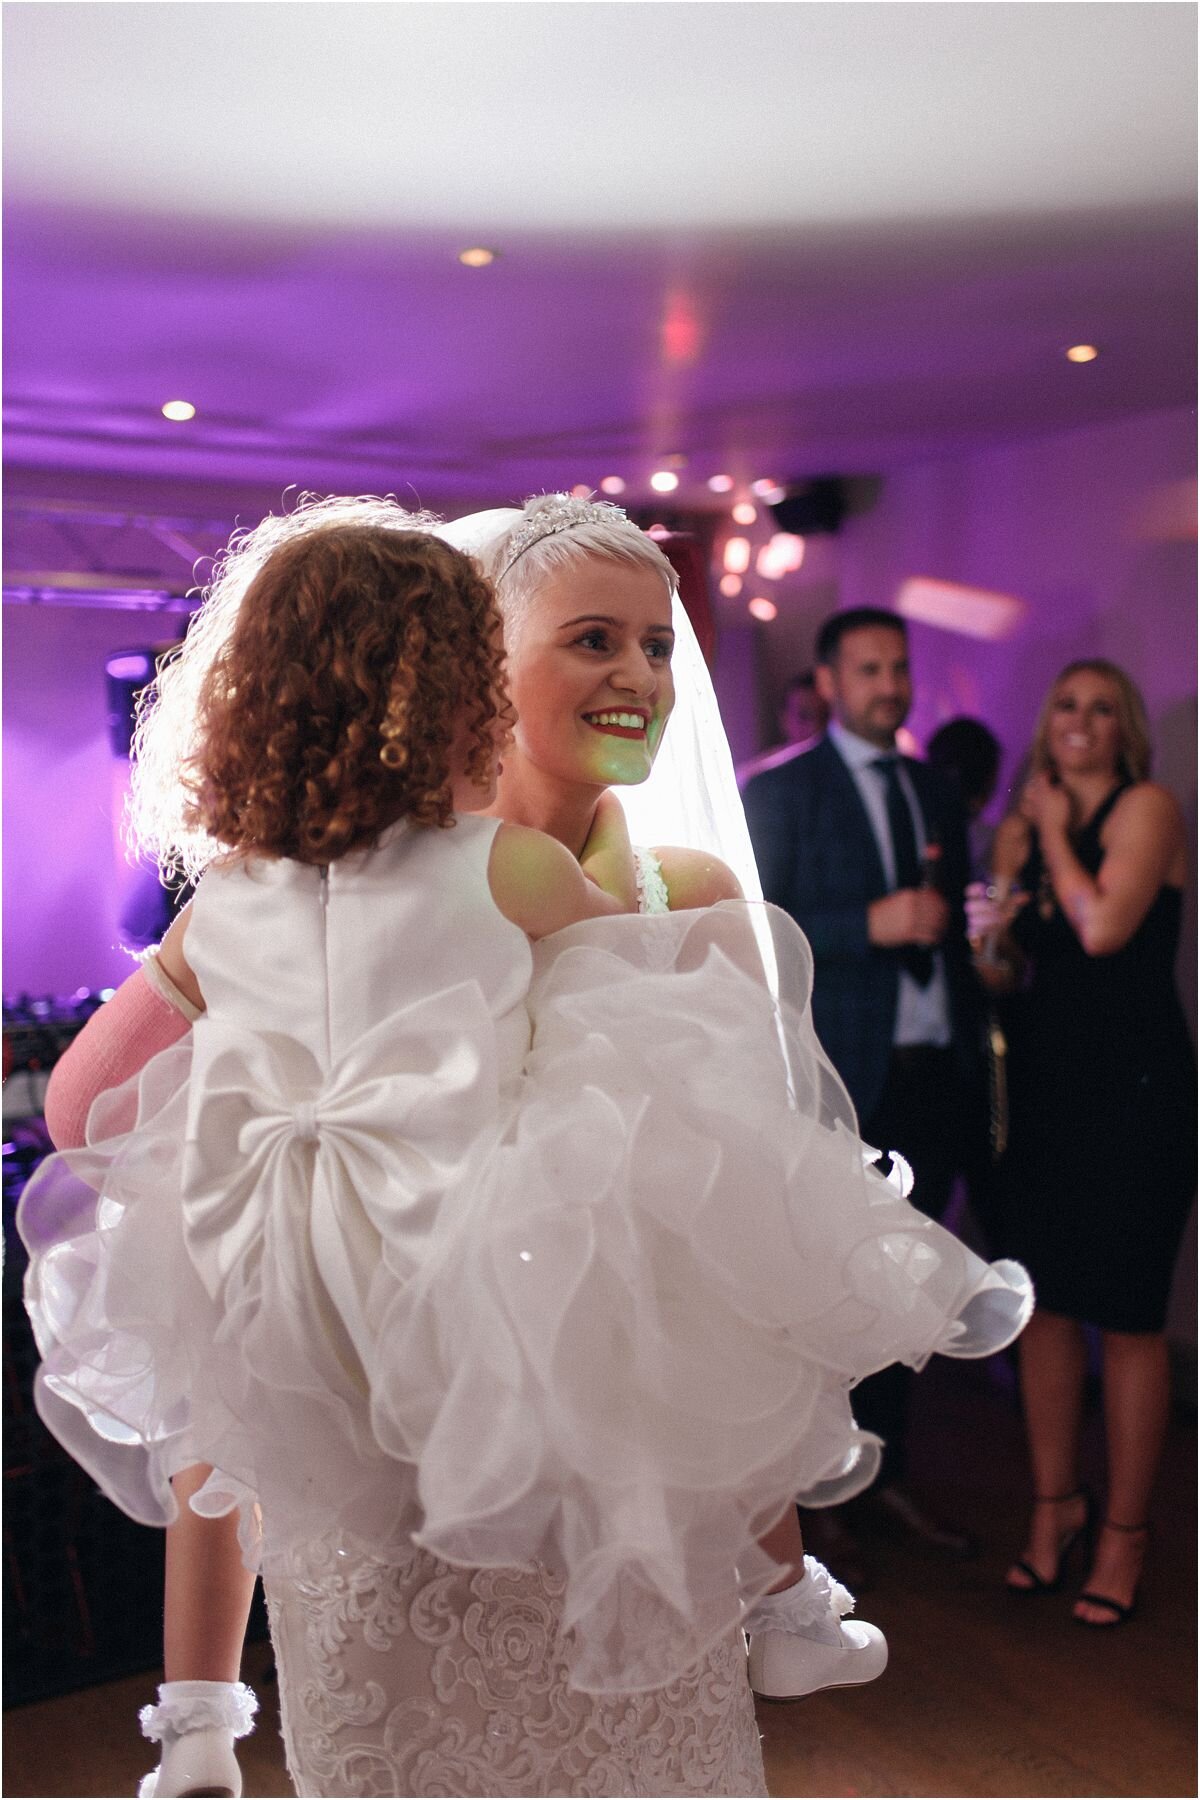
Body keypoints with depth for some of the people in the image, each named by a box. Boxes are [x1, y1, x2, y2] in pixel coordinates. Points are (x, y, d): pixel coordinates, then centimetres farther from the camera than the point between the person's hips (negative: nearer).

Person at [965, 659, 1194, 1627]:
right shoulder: (1019, 829, 12)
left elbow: (1103, 928, -19)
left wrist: (1056, 832, -6)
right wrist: (990, 939, -7)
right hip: (1042, 1083, 6)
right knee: (1043, 1300, 10)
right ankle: (1054, 1503, 27)